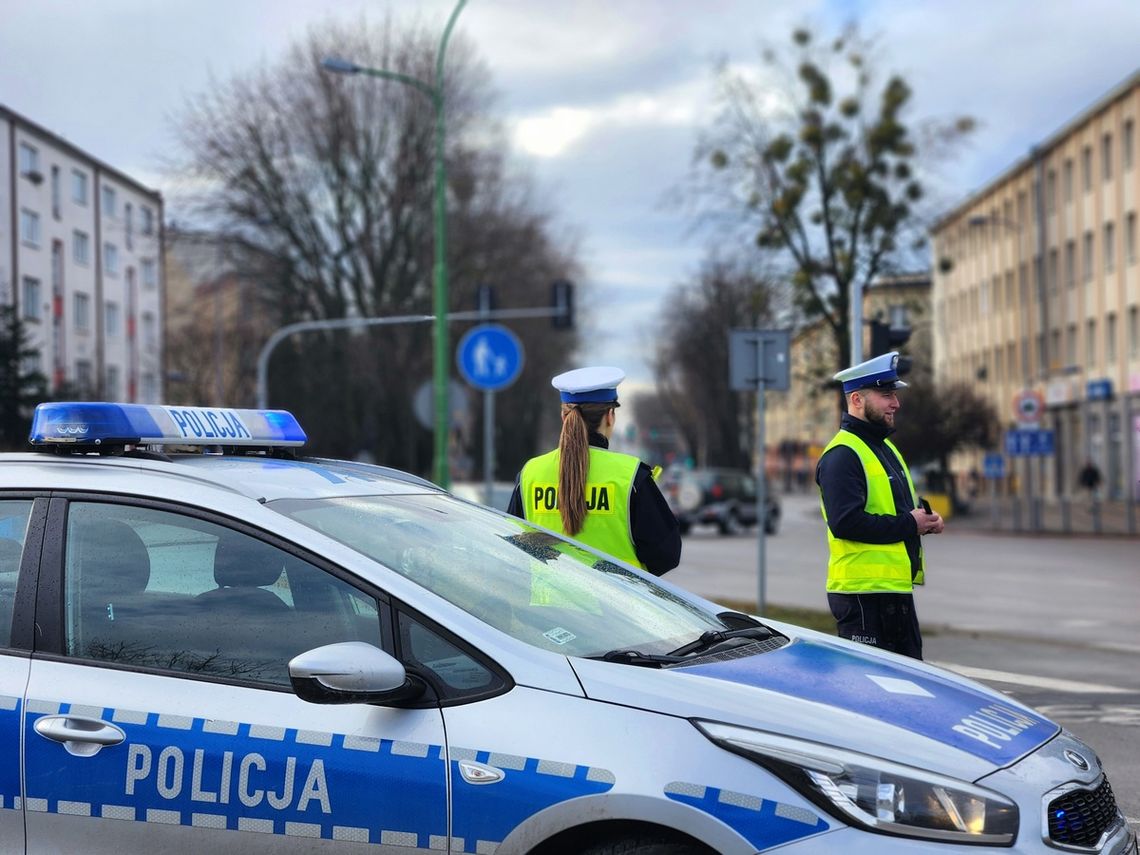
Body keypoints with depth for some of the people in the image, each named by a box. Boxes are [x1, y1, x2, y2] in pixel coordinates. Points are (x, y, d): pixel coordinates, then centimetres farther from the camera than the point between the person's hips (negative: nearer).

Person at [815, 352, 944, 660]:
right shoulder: (842, 455, -14)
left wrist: (924, 519, 6)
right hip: (863, 594, -10)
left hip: (897, 589, 10)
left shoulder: (886, 448, 20)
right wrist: (909, 524, -18)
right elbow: (845, 522, -25)